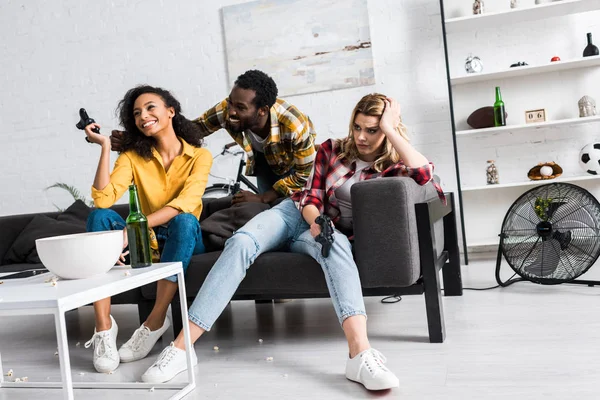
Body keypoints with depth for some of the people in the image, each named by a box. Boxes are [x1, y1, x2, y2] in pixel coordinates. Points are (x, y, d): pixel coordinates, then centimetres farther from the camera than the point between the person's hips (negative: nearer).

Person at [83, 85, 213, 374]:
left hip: (184, 241, -3)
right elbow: (102, 199, -15)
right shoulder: (132, 156, 0)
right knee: (100, 216, -23)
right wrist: (105, 147, -18)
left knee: (184, 220, -36)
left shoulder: (199, 156, -7)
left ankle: (155, 322, -28)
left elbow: (185, 204, -25)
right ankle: (103, 325, -28)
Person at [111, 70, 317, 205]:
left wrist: (261, 198, -31)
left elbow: (303, 173, -31)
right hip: (264, 158, 2)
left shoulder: (294, 125, -44)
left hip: (296, 159, -2)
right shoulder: (226, 110, -37)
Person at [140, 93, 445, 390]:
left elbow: (425, 172, -20)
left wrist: (391, 129, -16)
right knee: (241, 242, -30)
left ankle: (360, 354, -56)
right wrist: (315, 220, -22)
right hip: (295, 214, 2)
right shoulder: (332, 150, 4)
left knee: (336, 244, -40)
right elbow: (310, 196, 0)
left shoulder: (391, 167, 1)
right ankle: (181, 347, -34)